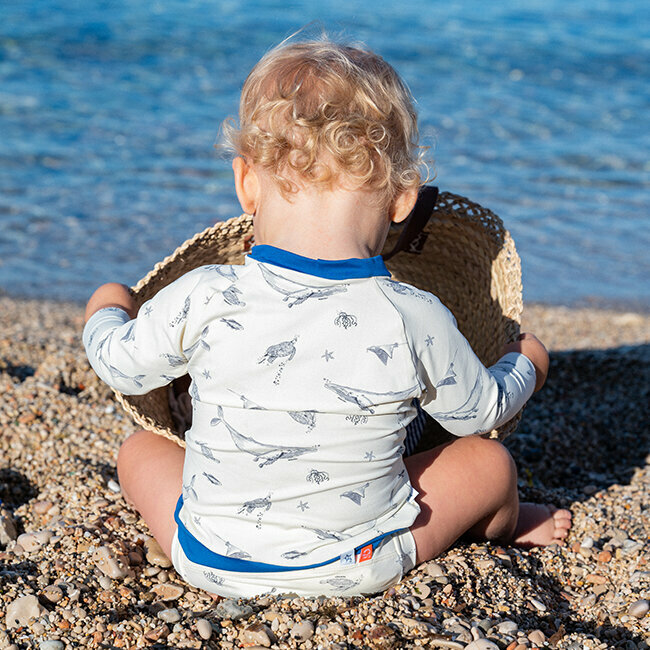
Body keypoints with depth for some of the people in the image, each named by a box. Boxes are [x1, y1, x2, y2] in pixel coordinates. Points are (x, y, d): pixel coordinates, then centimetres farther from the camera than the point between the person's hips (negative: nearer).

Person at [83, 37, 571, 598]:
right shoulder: (415, 320, -18)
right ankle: (503, 525, 49)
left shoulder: (203, 300, -18)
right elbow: (481, 412, 1)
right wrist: (523, 365, 24)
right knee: (489, 461, 17)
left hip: (210, 564, 1)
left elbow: (122, 365, 2)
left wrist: (107, 311, 26)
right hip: (356, 569, 0)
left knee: (140, 449, 26)